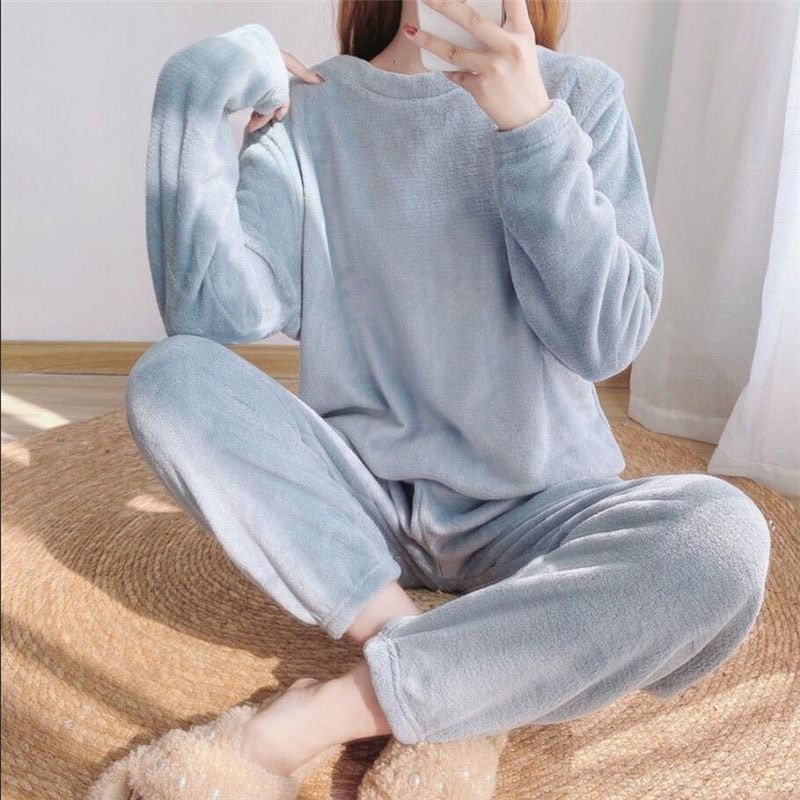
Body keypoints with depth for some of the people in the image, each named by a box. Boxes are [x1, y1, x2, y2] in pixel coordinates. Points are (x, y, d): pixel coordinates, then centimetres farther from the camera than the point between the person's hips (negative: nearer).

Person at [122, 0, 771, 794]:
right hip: (359, 498, 1)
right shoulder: (303, 109, 0)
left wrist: (532, 127, -21)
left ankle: (335, 710, -24)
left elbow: (605, 339, -12)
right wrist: (195, 93, -17)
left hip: (533, 510, 0)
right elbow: (218, 312, -14)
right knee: (169, 379, -20)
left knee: (722, 539, -29)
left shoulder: (579, 93, -1)